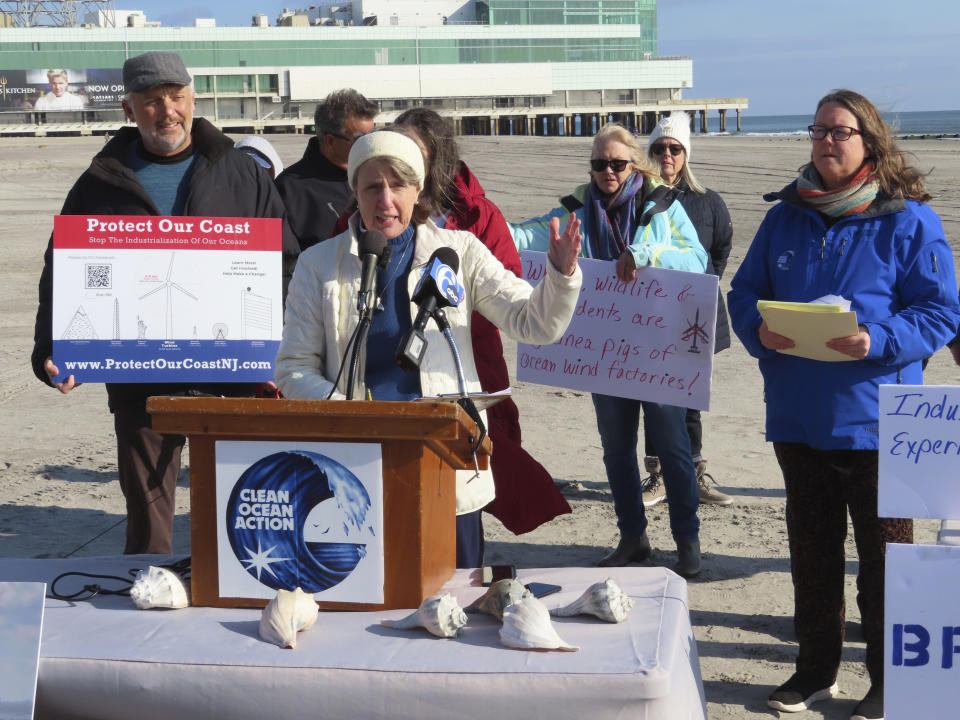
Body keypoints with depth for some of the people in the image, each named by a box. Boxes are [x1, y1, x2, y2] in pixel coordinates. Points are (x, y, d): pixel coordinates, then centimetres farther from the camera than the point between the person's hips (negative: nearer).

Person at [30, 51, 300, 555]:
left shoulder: (241, 176, 9)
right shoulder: (101, 185, 9)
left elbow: (286, 263, 9)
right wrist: (52, 353, -5)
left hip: (234, 379, 0)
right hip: (139, 380, 0)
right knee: (147, 525, 7)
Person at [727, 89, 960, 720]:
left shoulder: (907, 221, -6)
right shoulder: (785, 217, 8)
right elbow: (744, 291, 12)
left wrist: (878, 341, -23)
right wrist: (758, 330, -9)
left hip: (875, 419, -4)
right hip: (798, 418, 5)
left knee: (884, 552, 5)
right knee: (812, 548, 15)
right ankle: (816, 668, 29)